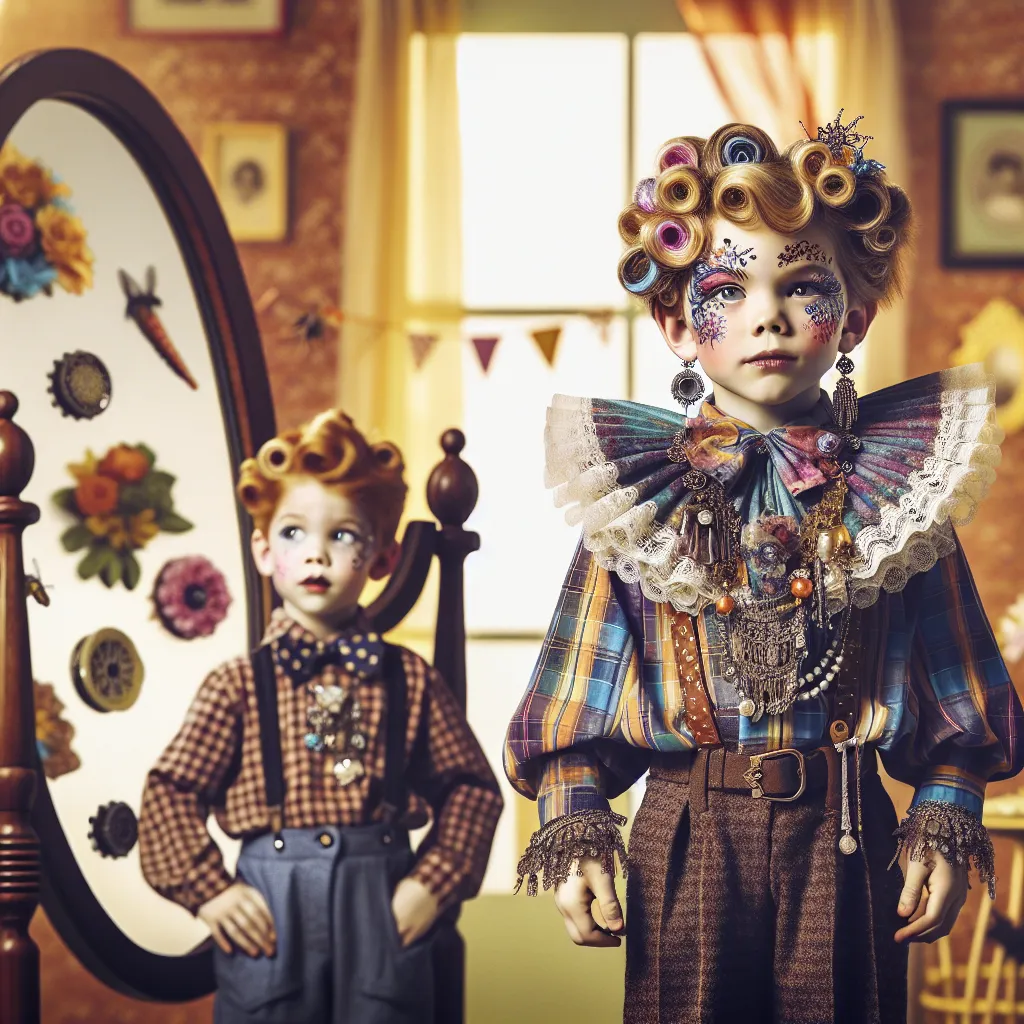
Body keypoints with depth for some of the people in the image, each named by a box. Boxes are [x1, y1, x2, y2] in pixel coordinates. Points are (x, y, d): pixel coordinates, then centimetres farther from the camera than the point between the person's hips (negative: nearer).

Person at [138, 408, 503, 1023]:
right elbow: (170, 793, 3)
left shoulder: (410, 681, 4)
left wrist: (435, 882, -4)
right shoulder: (239, 686, 1)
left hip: (385, 915, 1)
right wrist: (208, 890, -7)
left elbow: (473, 786, 8)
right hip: (269, 920, -1)